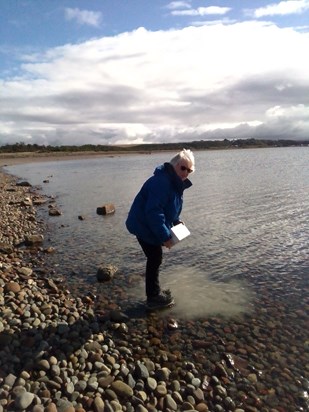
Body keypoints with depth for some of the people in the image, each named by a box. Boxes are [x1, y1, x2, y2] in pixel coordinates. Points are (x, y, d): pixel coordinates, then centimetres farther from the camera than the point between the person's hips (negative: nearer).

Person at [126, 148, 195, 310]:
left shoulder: (174, 182, 7)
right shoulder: (161, 182, -27)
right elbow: (153, 212, -32)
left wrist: (176, 220, 4)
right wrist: (165, 236, -29)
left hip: (150, 226, 10)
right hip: (144, 226, -10)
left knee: (155, 258, 17)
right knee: (155, 259, -2)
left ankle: (155, 292, 32)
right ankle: (153, 298, 12)